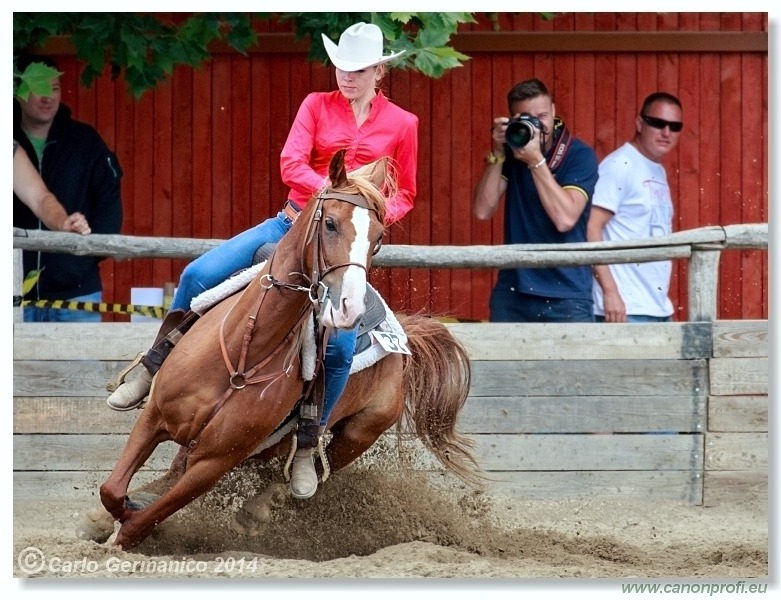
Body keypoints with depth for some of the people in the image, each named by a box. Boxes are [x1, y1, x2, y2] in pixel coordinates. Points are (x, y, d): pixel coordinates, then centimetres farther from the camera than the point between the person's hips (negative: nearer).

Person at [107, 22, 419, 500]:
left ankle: (308, 447, -6)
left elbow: (404, 195, 11)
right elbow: (291, 164, -9)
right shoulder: (317, 106, 4)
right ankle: (154, 373, 4)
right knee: (199, 275, -14)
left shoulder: (402, 124, 3)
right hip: (297, 220, 2)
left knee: (340, 345, -24)